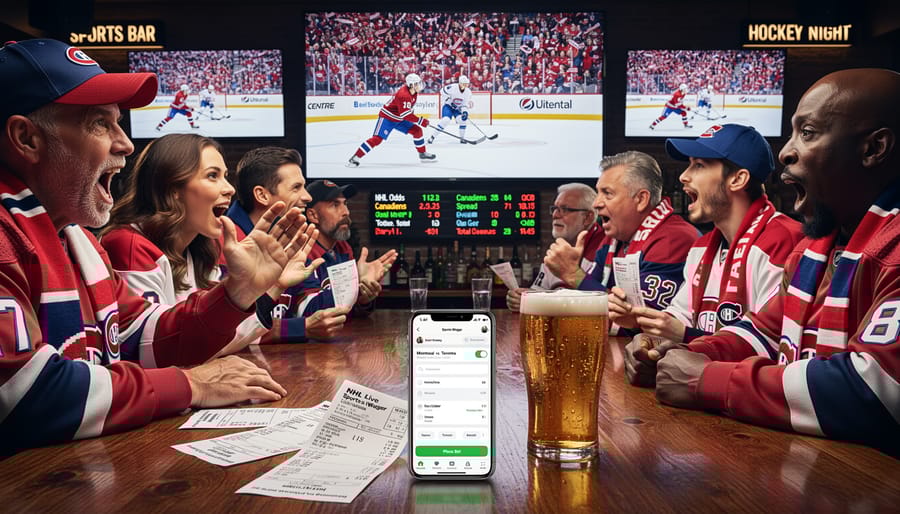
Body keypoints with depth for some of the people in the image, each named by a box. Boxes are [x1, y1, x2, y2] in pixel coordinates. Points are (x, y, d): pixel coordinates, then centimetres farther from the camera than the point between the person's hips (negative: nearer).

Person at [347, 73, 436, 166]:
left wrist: (415, 118, 17)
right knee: (377, 139, -19)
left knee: (417, 130, 2)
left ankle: (423, 155, 14)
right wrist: (420, 120, -28)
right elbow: (405, 114, -33)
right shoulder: (404, 95, -29)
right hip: (387, 118, -9)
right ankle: (355, 158, -16)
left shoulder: (413, 92, 0)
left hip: (399, 119, 9)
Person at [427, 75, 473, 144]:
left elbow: (465, 104, -7)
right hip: (448, 106, -4)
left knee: (462, 119, -20)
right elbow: (442, 91, -16)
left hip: (458, 108, 4)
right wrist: (448, 100, -21)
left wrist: (465, 112, -25)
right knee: (446, 120, -25)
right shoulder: (453, 87, -23)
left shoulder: (468, 92, -9)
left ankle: (462, 138, -1)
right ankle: (432, 136, -18)